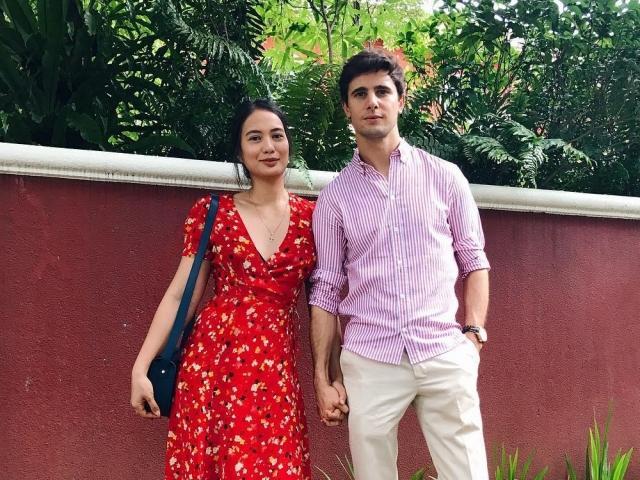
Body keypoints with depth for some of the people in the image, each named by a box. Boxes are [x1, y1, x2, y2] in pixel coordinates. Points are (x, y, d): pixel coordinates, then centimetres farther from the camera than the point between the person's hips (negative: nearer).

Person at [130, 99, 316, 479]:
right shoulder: (212, 213, 1)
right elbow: (180, 294, 2)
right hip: (213, 359, -1)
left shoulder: (311, 217, 5)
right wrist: (141, 367, -4)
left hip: (276, 366, 1)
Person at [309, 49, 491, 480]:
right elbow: (326, 289, 7)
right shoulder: (334, 197, 6)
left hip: (446, 356, 0)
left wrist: (474, 334, -3)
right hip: (369, 362, 1)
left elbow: (474, 261, 10)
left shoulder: (444, 177, 6)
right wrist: (322, 378, 4)